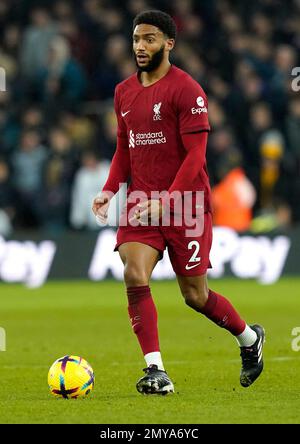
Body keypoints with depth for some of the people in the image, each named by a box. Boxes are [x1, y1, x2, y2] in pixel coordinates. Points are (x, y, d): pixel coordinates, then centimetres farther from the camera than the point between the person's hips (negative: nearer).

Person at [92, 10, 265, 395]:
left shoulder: (186, 89, -10)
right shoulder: (124, 92, 11)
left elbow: (195, 153, -14)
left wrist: (166, 202, -22)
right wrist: (110, 189, 4)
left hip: (186, 205, -5)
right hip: (141, 204, 5)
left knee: (195, 295, 4)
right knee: (134, 278, -17)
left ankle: (249, 338, 32)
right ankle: (155, 372, -15)